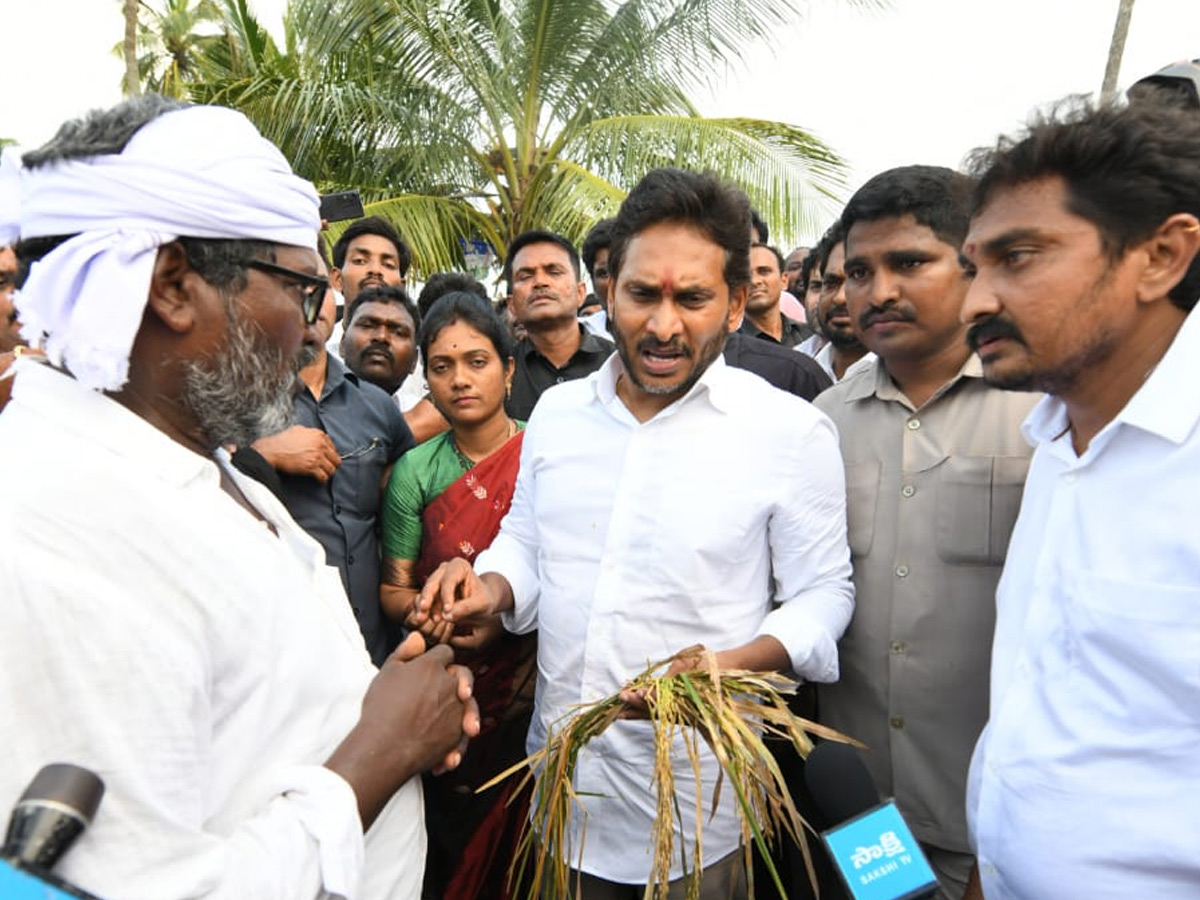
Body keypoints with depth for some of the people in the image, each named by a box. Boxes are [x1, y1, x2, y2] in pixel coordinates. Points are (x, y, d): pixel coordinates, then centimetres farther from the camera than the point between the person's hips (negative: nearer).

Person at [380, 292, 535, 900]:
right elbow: (392, 587, 2)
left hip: (531, 680, -1)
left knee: (523, 844, 9)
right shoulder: (414, 471, -1)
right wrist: (426, 613, -18)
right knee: (446, 845, 13)